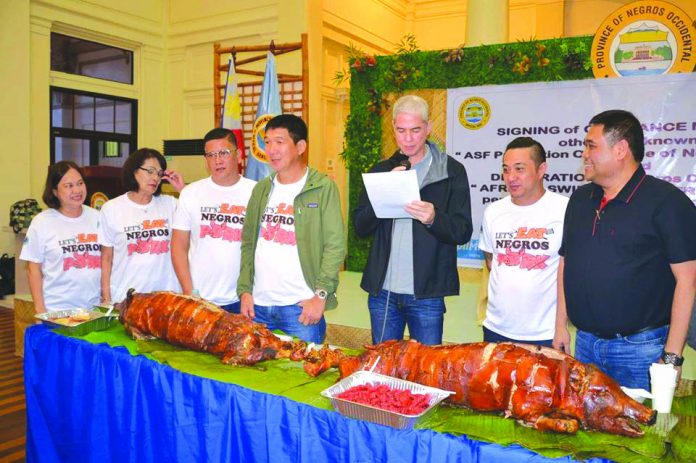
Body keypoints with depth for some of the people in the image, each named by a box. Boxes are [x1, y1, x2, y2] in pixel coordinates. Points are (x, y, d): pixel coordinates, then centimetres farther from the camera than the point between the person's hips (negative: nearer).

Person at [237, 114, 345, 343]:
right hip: (258, 305, 5)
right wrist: (244, 290, 5)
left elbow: (335, 245, -9)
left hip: (302, 307, -5)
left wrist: (321, 295, -14)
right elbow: (248, 243, 14)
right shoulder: (262, 189, 12)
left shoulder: (323, 188, -4)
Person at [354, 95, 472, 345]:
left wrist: (433, 218, -25)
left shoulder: (451, 171, -2)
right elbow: (360, 227, 3)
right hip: (382, 291, 3)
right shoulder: (381, 170, 8)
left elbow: (463, 232, -4)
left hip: (426, 295, -3)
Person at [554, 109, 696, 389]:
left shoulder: (667, 201, -10)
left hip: (642, 348, -5)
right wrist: (561, 325, 10)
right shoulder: (580, 199, 8)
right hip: (585, 343, 6)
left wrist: (672, 356, -15)